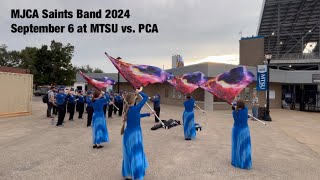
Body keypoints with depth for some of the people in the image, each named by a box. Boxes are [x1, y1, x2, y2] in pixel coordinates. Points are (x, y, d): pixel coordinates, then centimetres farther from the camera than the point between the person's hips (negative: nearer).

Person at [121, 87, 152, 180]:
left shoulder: (126, 109, 2)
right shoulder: (136, 108, -20)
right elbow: (146, 97, -10)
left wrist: (149, 114, 23)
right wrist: (139, 92, 7)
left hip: (127, 133, 8)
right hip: (135, 134, -7)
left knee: (128, 153, 20)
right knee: (136, 154, 6)